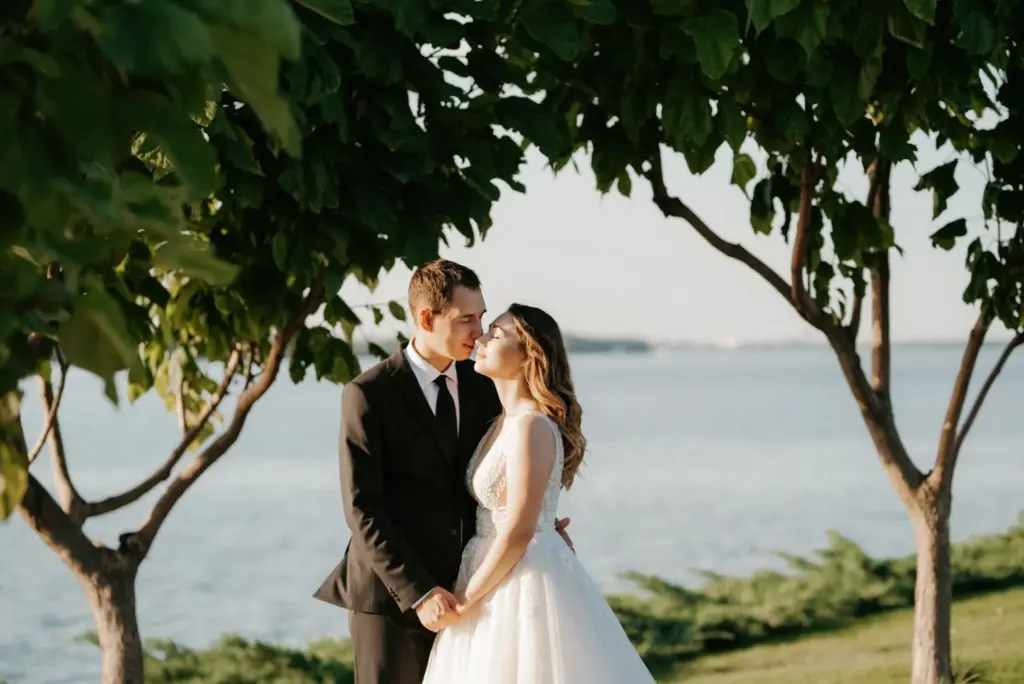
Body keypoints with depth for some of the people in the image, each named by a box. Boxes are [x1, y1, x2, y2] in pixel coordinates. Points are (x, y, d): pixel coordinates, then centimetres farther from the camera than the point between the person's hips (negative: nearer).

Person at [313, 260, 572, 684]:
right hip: (391, 593, -4)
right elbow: (362, 510, -13)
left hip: (461, 591, 4)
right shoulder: (369, 395, -10)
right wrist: (417, 592, -20)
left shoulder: (483, 385, 5)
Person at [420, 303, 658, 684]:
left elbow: (518, 532, -20)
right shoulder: (504, 423, 10)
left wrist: (467, 597, -13)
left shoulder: (532, 426, -18)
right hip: (501, 577, 9)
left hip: (524, 584, -9)